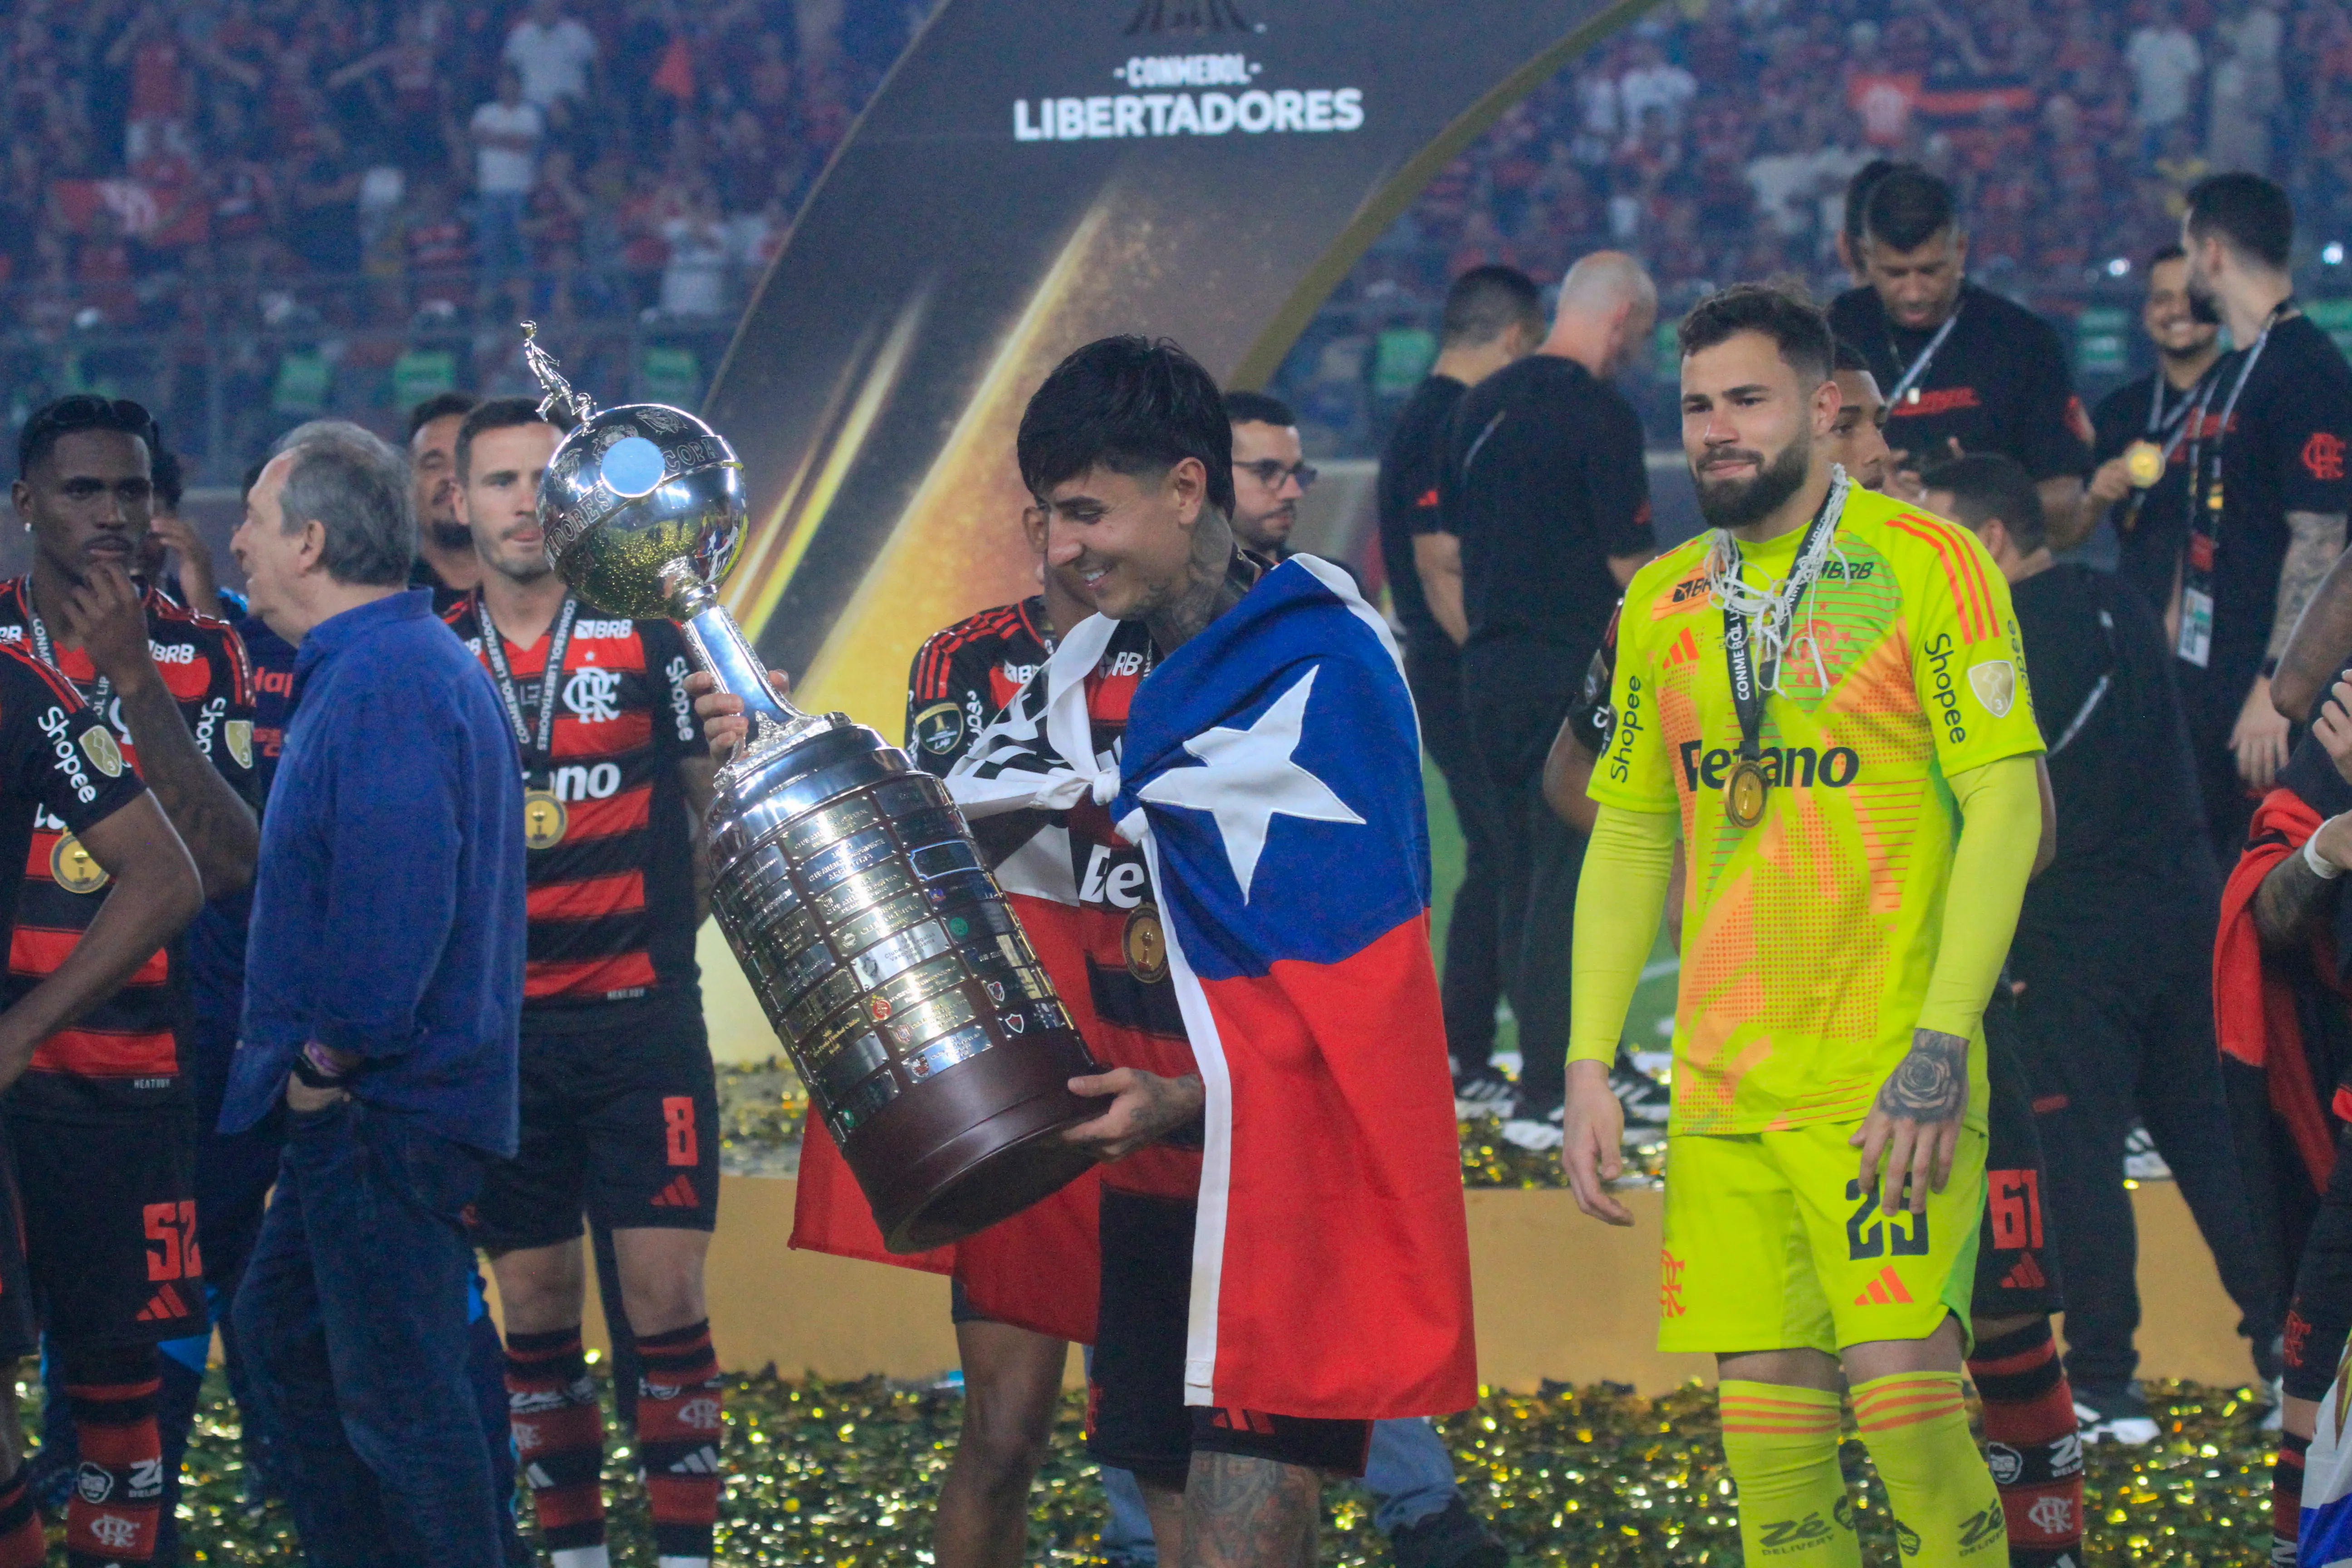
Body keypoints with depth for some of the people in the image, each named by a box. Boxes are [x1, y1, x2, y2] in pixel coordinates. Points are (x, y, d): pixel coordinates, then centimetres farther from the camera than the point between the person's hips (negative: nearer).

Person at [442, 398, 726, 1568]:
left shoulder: (652, 636, 1)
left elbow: (718, 801, 7)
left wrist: (678, 924, -9)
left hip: (640, 1018, -2)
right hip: (498, 1024, 2)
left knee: (666, 1295, -8)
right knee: (533, 1305, 5)